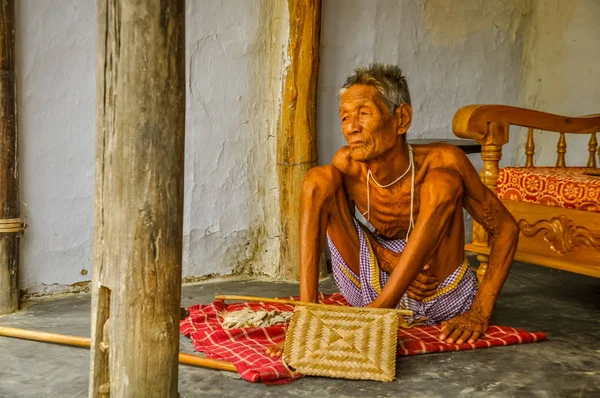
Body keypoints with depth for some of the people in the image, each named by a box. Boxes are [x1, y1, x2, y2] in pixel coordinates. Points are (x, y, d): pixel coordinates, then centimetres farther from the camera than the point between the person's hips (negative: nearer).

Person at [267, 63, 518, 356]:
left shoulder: (443, 162, -19)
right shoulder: (347, 165, -13)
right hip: (369, 290, 2)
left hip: (440, 300, -1)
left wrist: (480, 312, -19)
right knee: (318, 178, -18)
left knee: (444, 181, -28)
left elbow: (506, 229, -12)